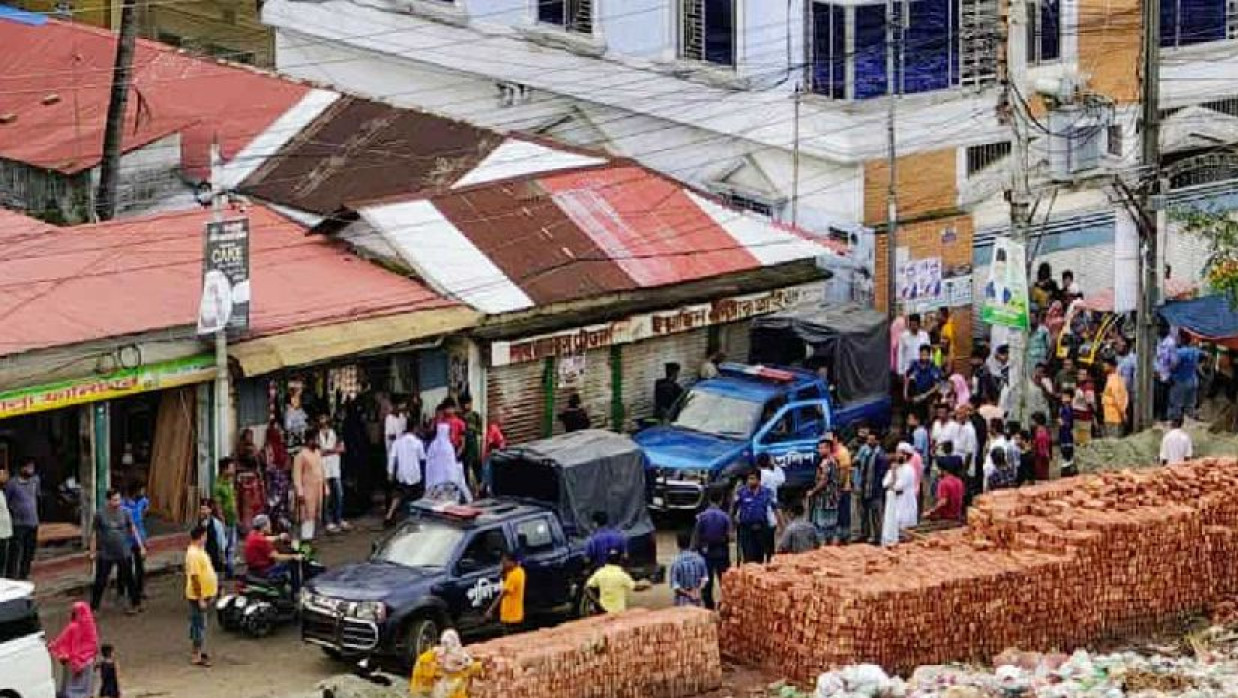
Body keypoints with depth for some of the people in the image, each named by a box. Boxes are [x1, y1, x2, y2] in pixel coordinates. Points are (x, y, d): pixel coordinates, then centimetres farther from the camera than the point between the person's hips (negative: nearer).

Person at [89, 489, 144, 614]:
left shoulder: (124, 512, -3)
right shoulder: (100, 514, -7)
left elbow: (133, 530, 4)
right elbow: (94, 534, 0)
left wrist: (141, 546, 2)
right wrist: (92, 551, 0)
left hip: (123, 554, 1)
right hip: (105, 555, -1)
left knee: (128, 579, 10)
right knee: (100, 581, 0)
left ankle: (136, 604, 25)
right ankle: (93, 607, 10)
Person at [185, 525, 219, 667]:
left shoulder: (199, 551, 10)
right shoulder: (193, 554, -22)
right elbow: (194, 577, -24)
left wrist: (208, 595, 22)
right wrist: (200, 599, -24)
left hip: (204, 594, 10)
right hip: (198, 596, -10)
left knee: (200, 625, 17)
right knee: (198, 625, -4)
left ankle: (200, 651, 26)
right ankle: (196, 656, 2)